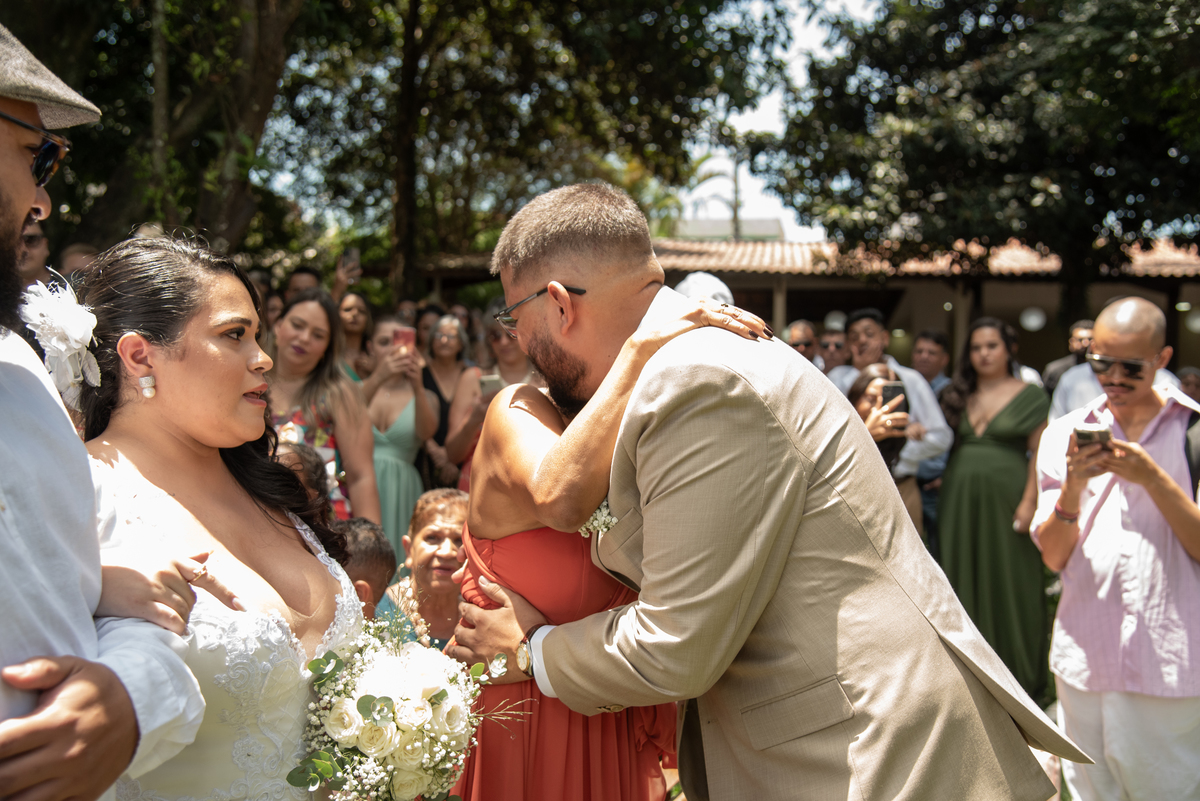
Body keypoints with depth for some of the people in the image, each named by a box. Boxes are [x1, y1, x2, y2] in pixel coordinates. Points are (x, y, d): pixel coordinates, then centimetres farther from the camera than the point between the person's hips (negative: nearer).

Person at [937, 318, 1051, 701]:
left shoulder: (1029, 395, 0)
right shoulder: (957, 395, 11)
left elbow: (1040, 454, -5)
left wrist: (1029, 502, -13)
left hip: (1005, 499, -4)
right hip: (961, 501, 4)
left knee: (1008, 583, 2)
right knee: (965, 581, 8)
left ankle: (1020, 676, 15)